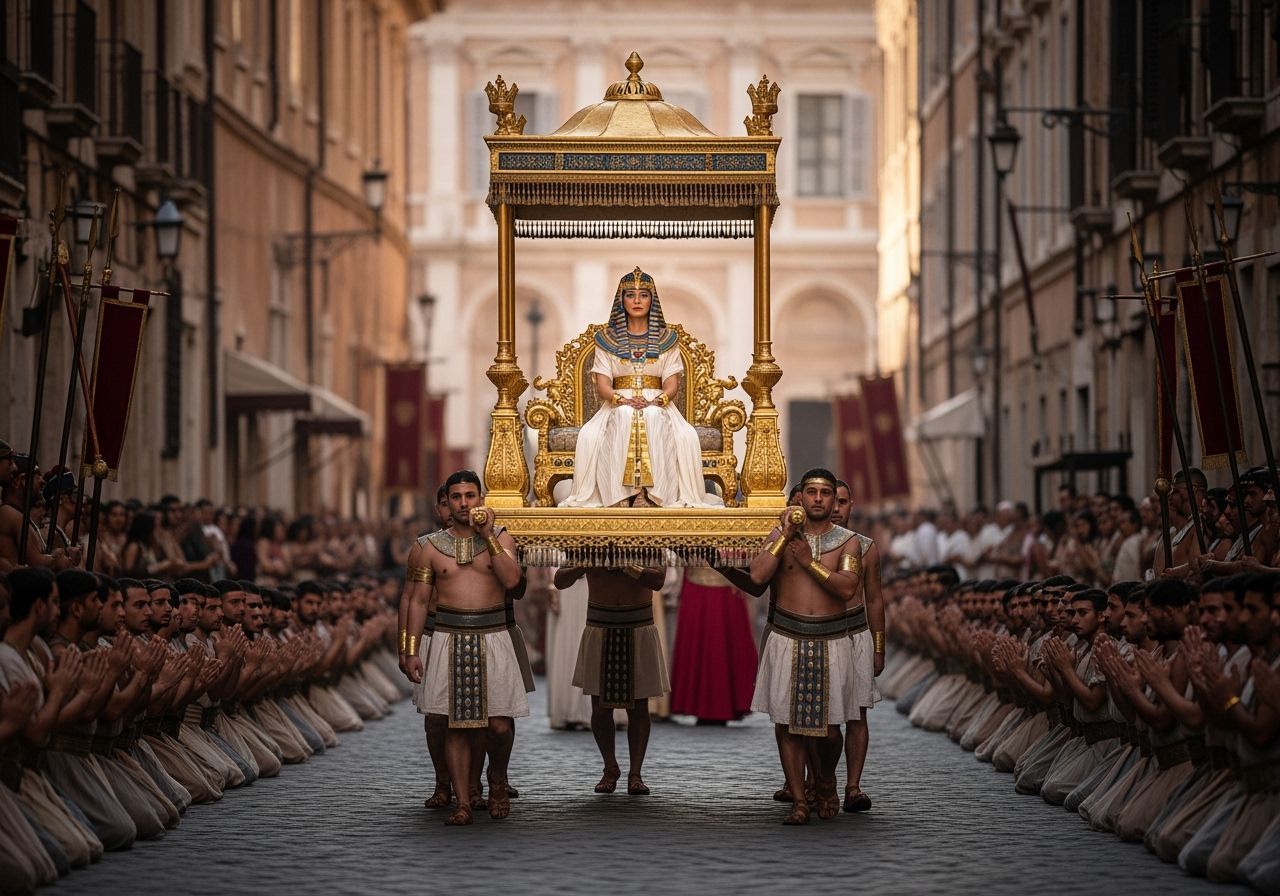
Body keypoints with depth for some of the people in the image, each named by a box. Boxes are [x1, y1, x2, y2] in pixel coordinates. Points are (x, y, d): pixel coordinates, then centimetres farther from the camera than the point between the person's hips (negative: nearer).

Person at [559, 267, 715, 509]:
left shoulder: (666, 339, 13)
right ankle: (623, 491, -38)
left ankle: (649, 492, -39)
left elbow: (672, 384, 5)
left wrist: (655, 402, -17)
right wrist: (623, 400, -18)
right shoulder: (607, 339, 11)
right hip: (617, 406, 0)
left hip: (657, 406, 0)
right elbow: (602, 385, 3)